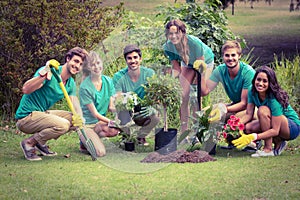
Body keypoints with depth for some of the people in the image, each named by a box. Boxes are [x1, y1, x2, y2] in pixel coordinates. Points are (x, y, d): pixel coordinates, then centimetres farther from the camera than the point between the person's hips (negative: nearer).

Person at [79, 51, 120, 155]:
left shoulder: (108, 81, 0)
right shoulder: (85, 87, -18)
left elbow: (110, 107, 2)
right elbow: (95, 113, -16)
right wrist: (111, 122, -25)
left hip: (101, 122, 6)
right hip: (86, 123, -6)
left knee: (115, 130, -29)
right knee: (100, 152, -24)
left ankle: (92, 138, -1)